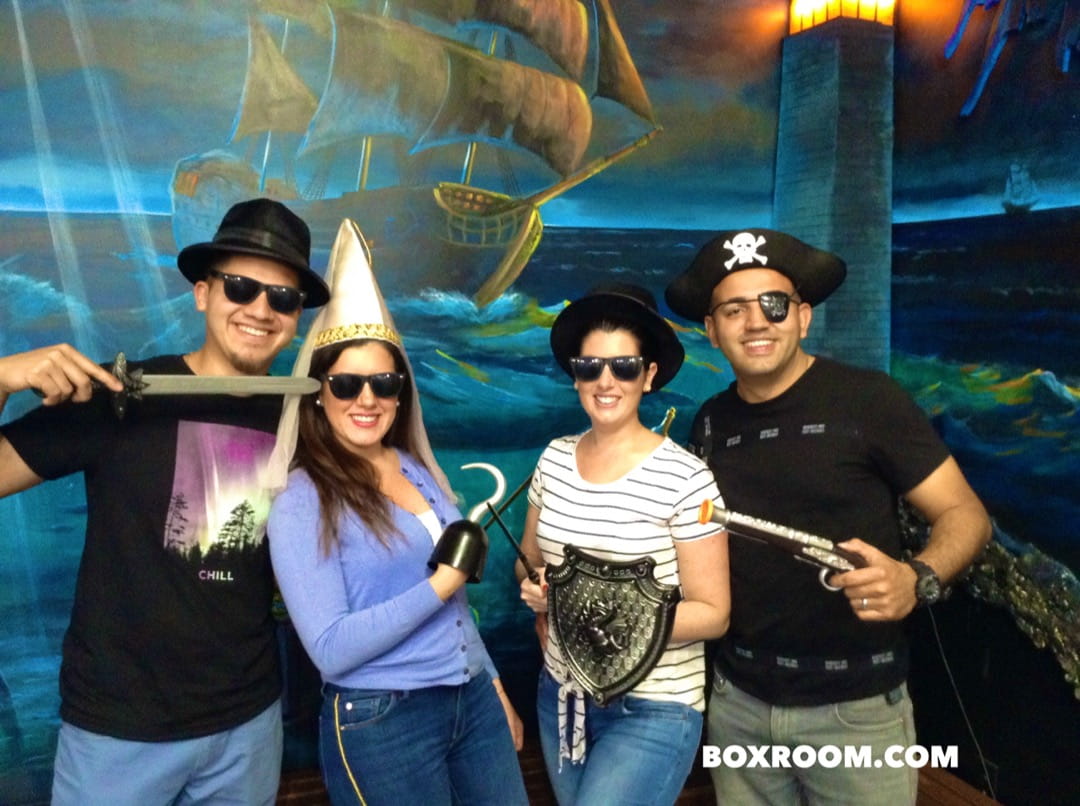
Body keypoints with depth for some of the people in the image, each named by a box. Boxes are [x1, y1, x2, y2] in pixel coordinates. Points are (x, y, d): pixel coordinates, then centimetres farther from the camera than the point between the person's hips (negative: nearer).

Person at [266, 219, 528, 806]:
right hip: (380, 722, -5)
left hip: (474, 700, 6)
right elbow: (331, 649, -19)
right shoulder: (301, 503, -14)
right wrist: (441, 582, -17)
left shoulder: (418, 468, 4)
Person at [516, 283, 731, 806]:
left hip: (654, 710, -5)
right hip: (562, 695, 5)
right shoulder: (554, 458, -2)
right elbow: (529, 559, 11)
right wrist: (535, 588, -10)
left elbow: (713, 614, -12)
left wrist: (624, 619, -26)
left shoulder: (685, 477, -17)